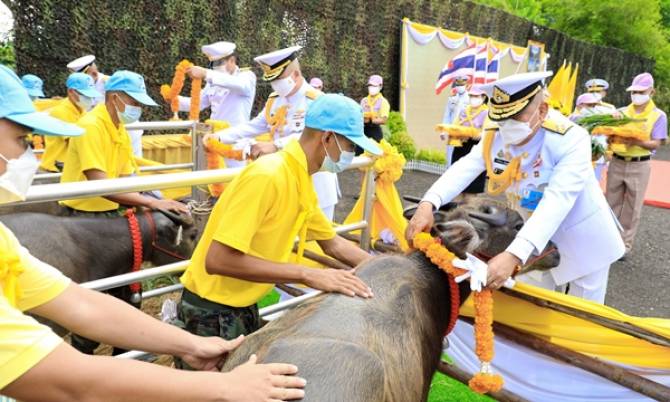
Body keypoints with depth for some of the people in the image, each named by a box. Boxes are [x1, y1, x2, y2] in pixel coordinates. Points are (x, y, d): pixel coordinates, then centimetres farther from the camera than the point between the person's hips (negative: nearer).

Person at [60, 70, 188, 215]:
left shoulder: (121, 131, 7)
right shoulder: (90, 126, -16)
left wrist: (143, 206, -9)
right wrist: (150, 202, -26)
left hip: (110, 212, 7)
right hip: (83, 215, -7)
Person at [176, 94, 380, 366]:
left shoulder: (301, 182, 2)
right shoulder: (267, 176, -26)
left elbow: (333, 244, 13)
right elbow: (218, 260, -31)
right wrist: (307, 275, -30)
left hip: (245, 306, 8)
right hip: (212, 310, -8)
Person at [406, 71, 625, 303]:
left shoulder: (571, 139, -29)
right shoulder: (496, 137, -13)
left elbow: (556, 201, -41)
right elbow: (464, 169, -28)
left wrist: (514, 255, -54)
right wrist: (428, 205, -48)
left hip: (583, 241, -4)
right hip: (538, 241, 4)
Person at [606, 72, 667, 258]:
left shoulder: (659, 116, -2)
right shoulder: (622, 112, 6)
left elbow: (656, 143, -8)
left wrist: (636, 142, -25)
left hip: (639, 166, -3)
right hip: (617, 163, 3)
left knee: (632, 209, 4)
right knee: (612, 204, 9)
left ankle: (624, 245, 12)